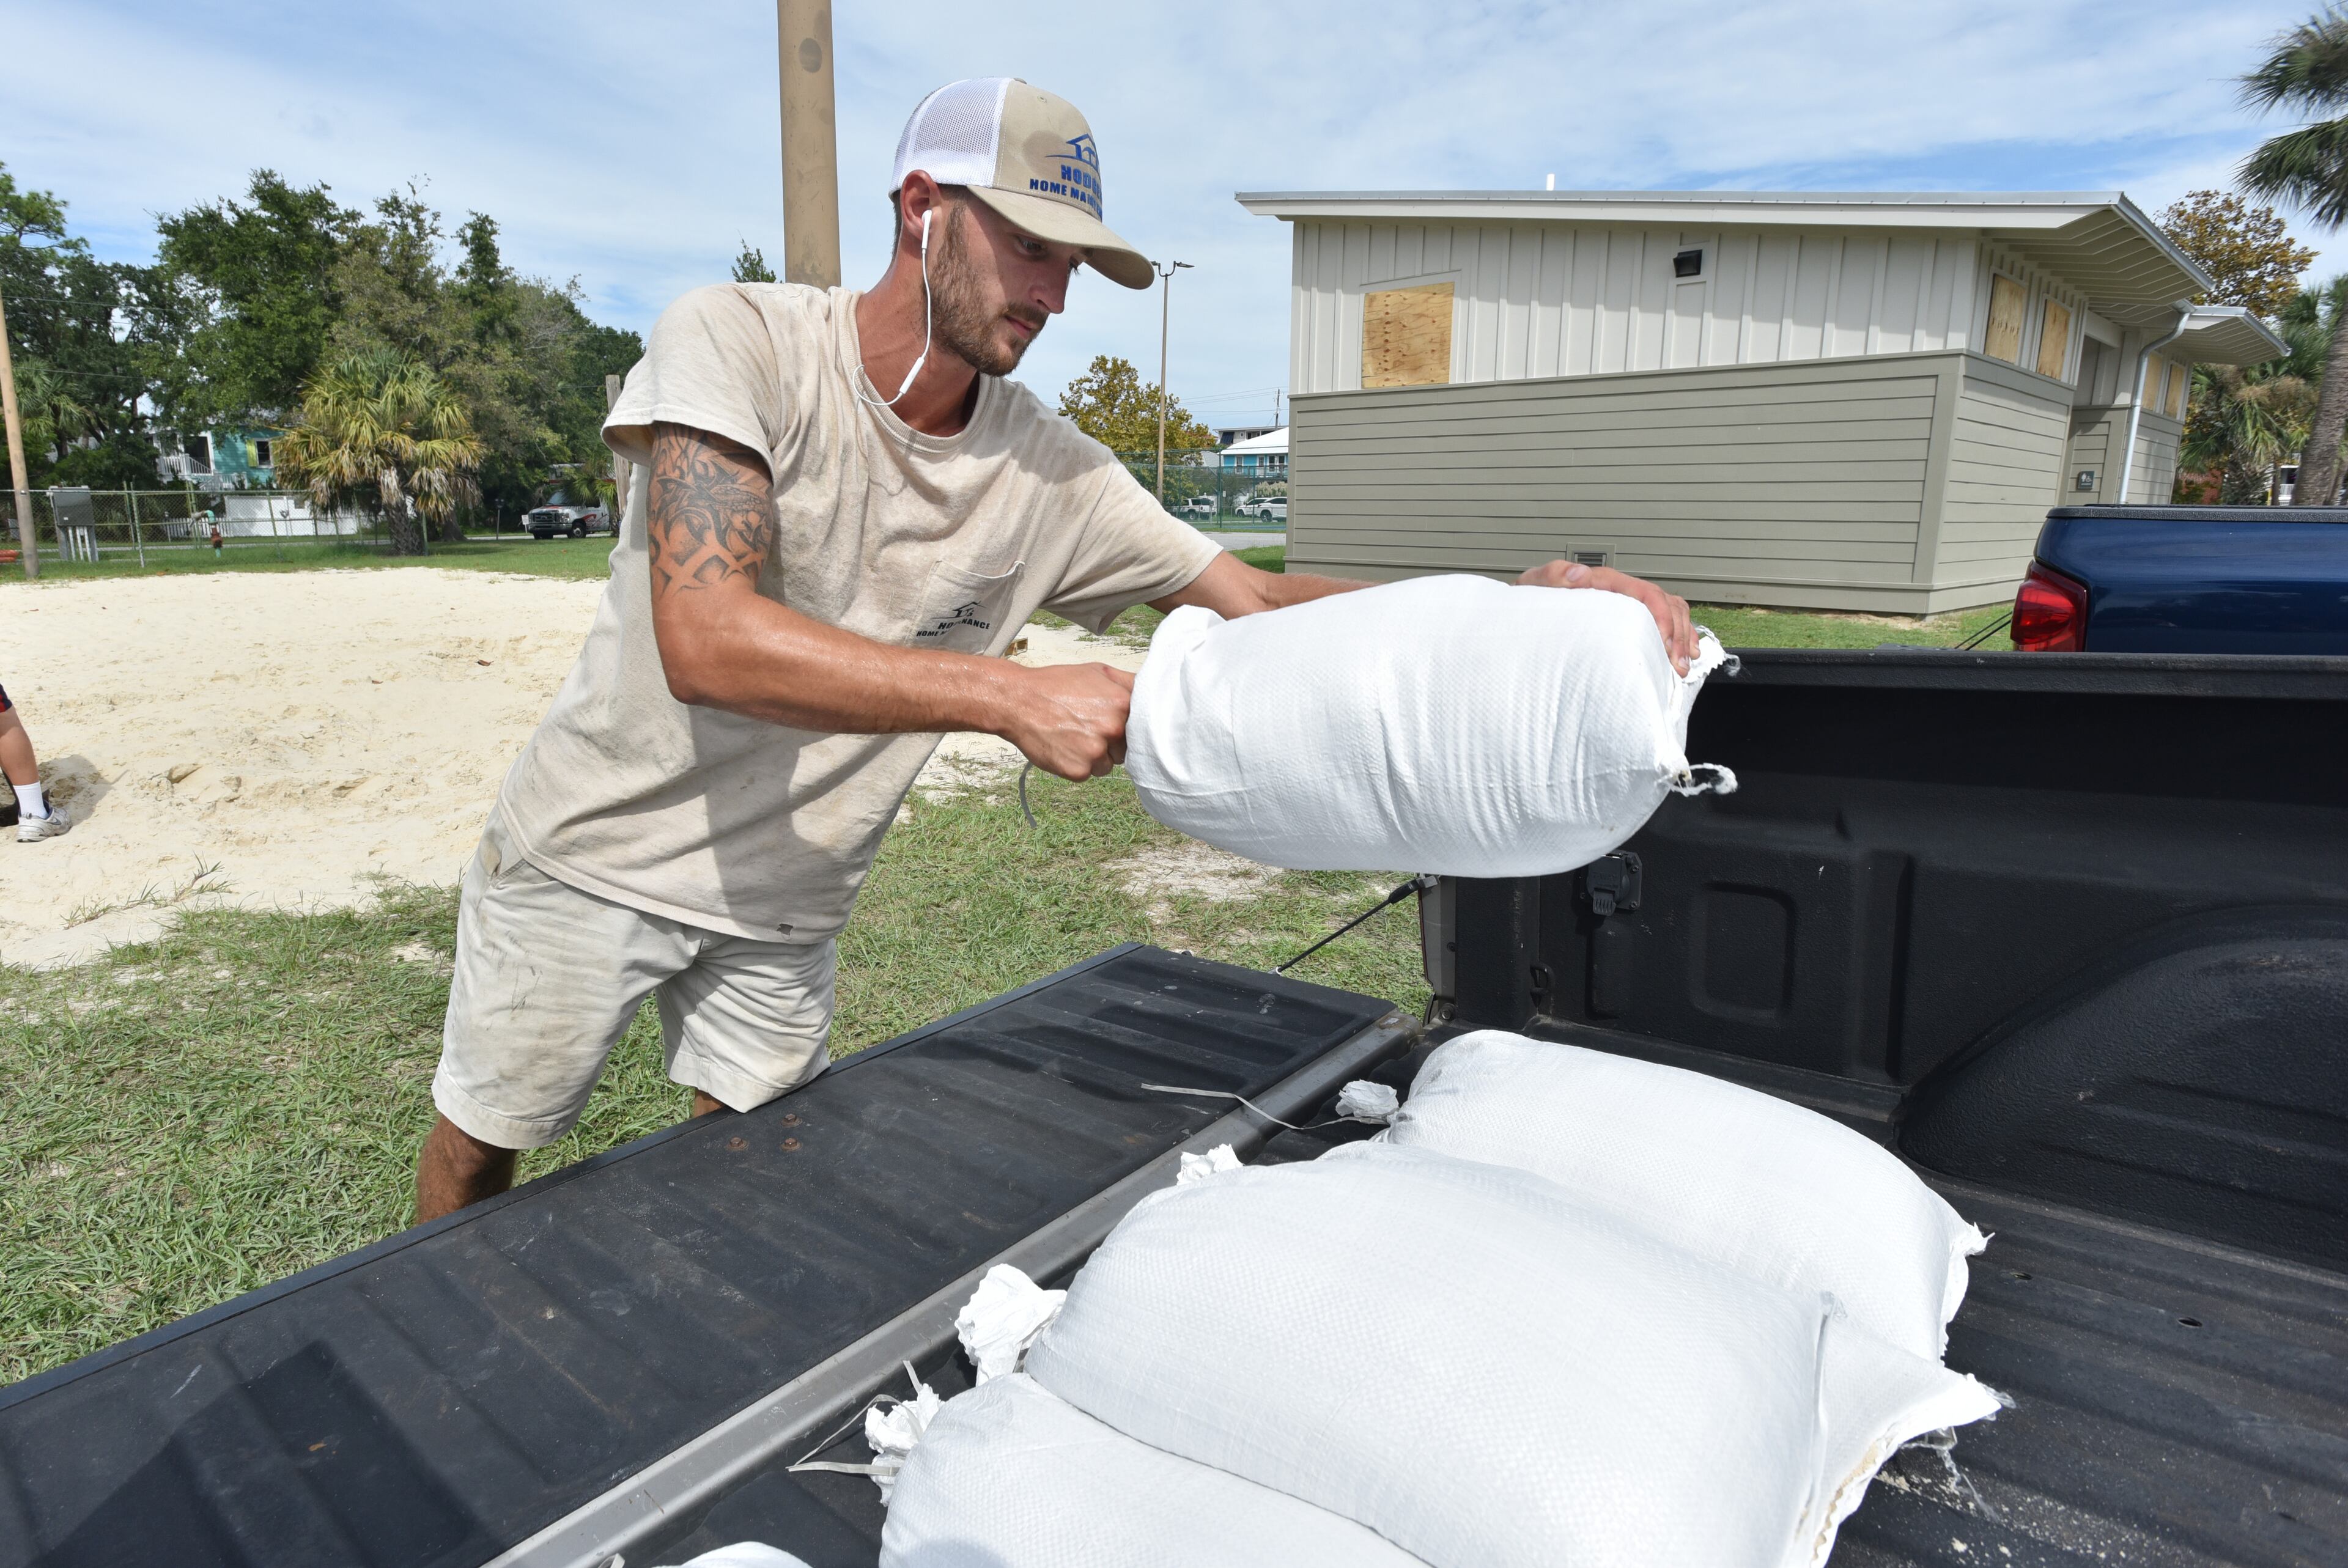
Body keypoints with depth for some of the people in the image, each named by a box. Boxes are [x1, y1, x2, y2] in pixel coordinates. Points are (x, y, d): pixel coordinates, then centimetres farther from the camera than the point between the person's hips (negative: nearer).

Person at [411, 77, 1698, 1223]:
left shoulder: (1051, 474, -11)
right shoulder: (736, 341, -21)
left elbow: (1263, 603, -9)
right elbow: (705, 641, -34)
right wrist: (1014, 697, -40)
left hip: (781, 902, 2)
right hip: (597, 849, -2)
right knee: (472, 1155, 16)